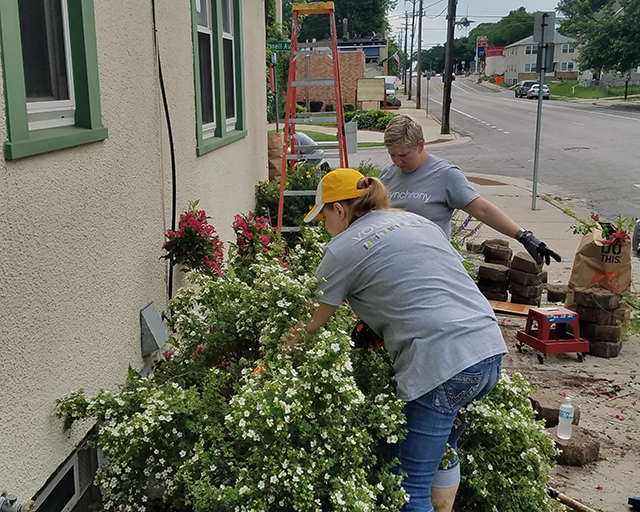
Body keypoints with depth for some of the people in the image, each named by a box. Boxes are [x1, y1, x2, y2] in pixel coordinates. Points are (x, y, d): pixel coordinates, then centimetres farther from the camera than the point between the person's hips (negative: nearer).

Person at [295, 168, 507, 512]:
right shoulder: (419, 221, 21)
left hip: (441, 365, -8)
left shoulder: (343, 248, 1)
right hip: (491, 349, 9)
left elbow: (313, 327, 8)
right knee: (443, 448, 29)